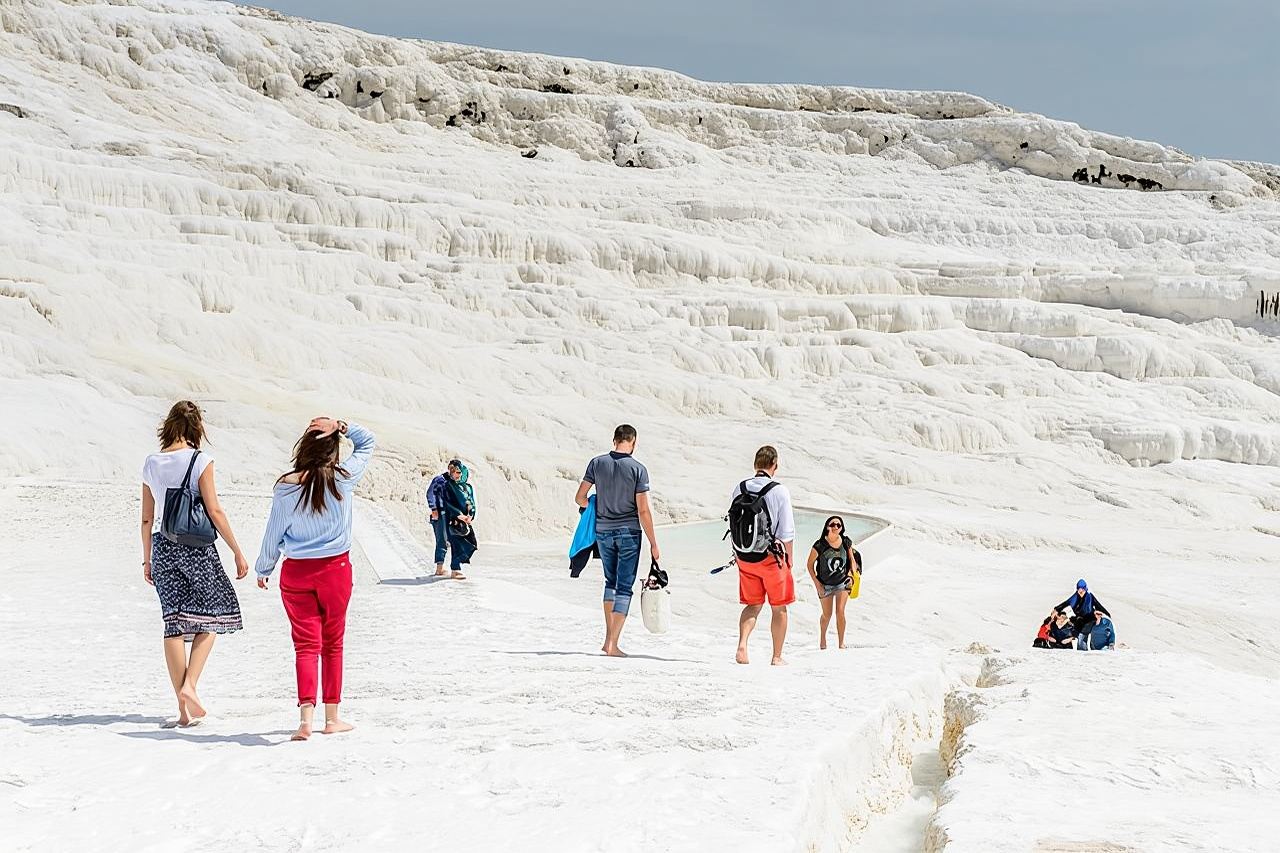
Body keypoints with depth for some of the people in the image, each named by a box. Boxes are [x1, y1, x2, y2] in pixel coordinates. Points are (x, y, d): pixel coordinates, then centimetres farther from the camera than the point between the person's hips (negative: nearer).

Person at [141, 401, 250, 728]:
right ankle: (190, 685, -7)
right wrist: (238, 552, -5)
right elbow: (214, 511, -11)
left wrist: (147, 560, 20)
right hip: (197, 545, -4)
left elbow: (147, 519, 10)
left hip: (163, 546, 4)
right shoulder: (200, 460, -8)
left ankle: (184, 710, 7)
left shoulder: (151, 464, 6)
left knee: (174, 624, 6)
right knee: (209, 616, 12)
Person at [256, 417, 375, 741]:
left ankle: (306, 716, -16)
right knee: (332, 644, 13)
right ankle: (332, 717, 19)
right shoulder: (343, 478, -8)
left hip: (296, 573, 0)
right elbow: (367, 442, 7)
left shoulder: (285, 487, -7)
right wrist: (341, 427, -8)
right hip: (335, 569, 0)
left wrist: (262, 570, 16)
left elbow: (274, 533, 2)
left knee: (305, 644, 1)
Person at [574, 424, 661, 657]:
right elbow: (643, 511, -11)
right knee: (625, 587, 2)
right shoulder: (638, 469, -9)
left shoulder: (597, 463, 0)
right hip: (629, 532, -4)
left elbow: (579, 498, 3)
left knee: (611, 582, 21)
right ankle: (613, 644, -4)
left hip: (603, 531, 4)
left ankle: (608, 637, 18)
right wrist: (653, 544, -4)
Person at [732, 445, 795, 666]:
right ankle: (777, 657, 14)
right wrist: (788, 558, 4)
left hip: (744, 556, 4)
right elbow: (787, 531, -8)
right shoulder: (779, 491, -11)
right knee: (779, 608, 11)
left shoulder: (739, 489, 1)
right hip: (771, 556, -4)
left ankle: (742, 645, -8)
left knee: (752, 605, 14)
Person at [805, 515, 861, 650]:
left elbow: (852, 559, 8)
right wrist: (817, 584, -9)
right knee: (827, 615, 11)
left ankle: (841, 643, -3)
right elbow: (810, 565, -7)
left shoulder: (846, 542, -9)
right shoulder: (820, 545, -18)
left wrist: (851, 575, -5)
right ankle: (822, 637, 40)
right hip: (825, 584, -1)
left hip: (842, 582, 1)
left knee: (840, 611, -13)